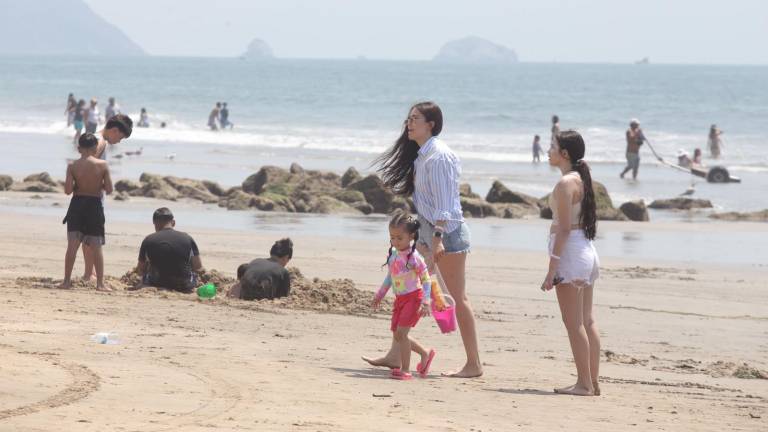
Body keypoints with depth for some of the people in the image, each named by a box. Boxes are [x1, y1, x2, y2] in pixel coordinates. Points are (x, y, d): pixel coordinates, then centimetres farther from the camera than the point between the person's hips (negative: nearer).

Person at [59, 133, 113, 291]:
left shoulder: (72, 166, -6)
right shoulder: (103, 165, -7)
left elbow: (68, 190, -10)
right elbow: (109, 189, -6)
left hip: (77, 205, 0)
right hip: (95, 205, 0)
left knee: (72, 245, 2)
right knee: (96, 246, 6)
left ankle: (67, 281, 0)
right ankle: (100, 283, 4)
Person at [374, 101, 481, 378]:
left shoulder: (438, 156, -15)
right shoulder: (421, 156, 14)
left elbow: (444, 201, -20)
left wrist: (438, 237, -24)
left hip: (447, 231, -10)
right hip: (428, 233, 10)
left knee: (458, 298, -6)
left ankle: (474, 364, -3)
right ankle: (396, 354, 12)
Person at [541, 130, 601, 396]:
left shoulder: (566, 183, -15)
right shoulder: (581, 179, 13)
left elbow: (564, 229, -18)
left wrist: (552, 269, -17)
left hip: (570, 253, -9)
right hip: (587, 253, 9)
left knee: (574, 323, -5)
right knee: (587, 321, 11)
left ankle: (584, 384, -5)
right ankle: (592, 382, 13)